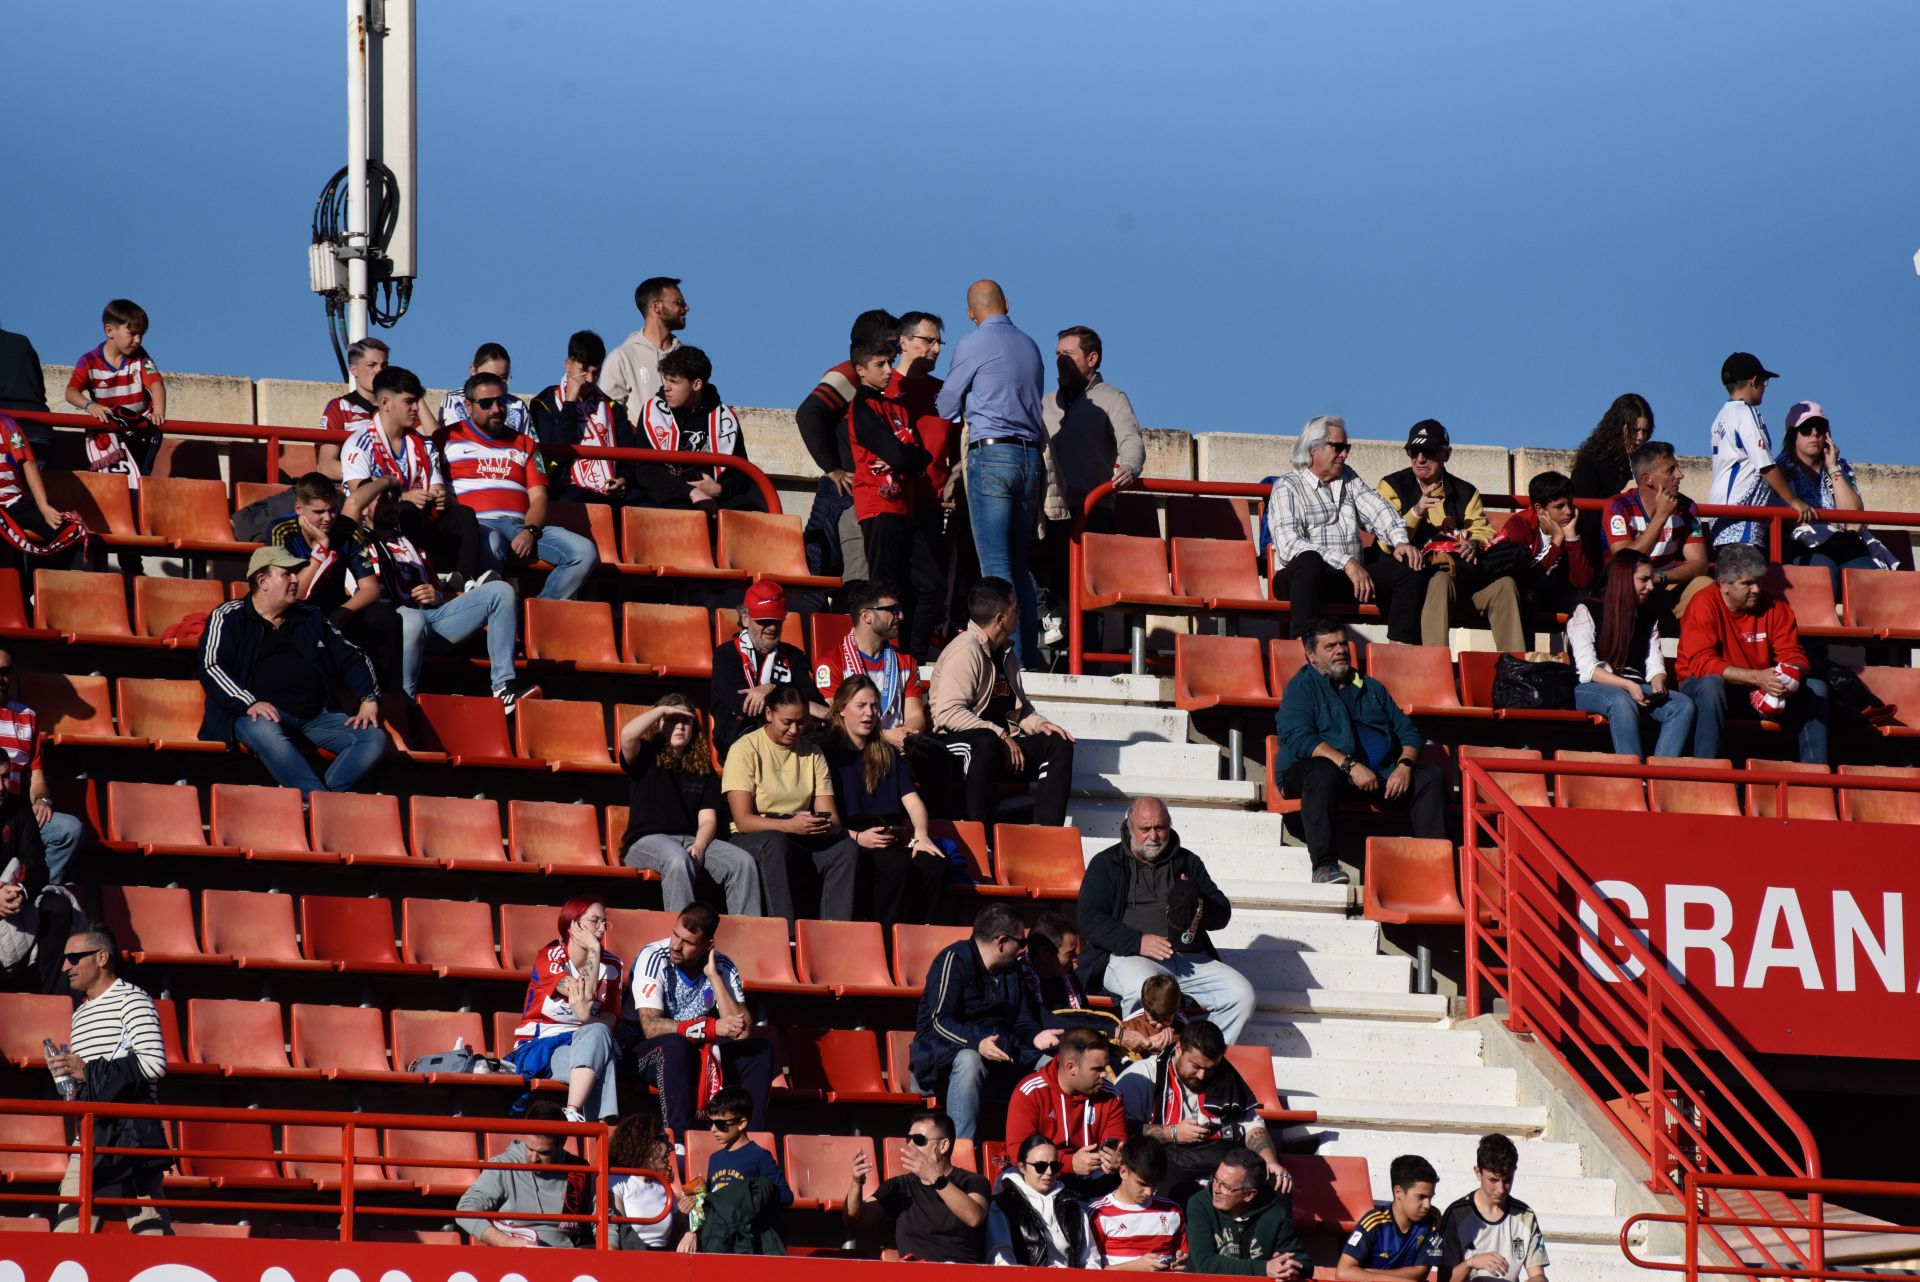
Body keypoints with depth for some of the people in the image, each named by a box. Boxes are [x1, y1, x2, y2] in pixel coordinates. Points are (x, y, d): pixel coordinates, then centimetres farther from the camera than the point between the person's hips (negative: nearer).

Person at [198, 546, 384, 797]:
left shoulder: (310, 618, 22)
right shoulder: (229, 618, 7)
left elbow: (350, 658, 22)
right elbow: (212, 667, -7)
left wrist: (369, 699, 3)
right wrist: (250, 703, -22)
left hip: (315, 716, 5)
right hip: (263, 713, -5)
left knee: (375, 739, -18)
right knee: (265, 730, -41)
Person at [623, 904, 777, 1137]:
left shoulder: (723, 967, -6)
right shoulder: (653, 959, -17)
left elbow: (742, 1031, -18)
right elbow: (651, 1027, -27)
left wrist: (713, 975, -21)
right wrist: (712, 1028, -36)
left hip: (701, 1053, 5)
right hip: (645, 1053, -5)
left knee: (760, 1050, -15)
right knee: (676, 1045, -37)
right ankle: (680, 1141, -41)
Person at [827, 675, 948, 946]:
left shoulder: (888, 755, 25)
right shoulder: (828, 754, 7)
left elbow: (912, 800, 13)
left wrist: (921, 836, -7)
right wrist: (857, 837, -16)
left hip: (894, 839, 5)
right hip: (851, 841, -5)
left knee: (934, 865, -27)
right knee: (897, 867, -35)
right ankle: (886, 946, -34)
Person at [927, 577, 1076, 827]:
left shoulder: (1007, 654, 17)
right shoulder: (965, 651, -13)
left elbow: (1019, 705, 30)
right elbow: (948, 713, -23)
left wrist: (1038, 723, 6)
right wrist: (1001, 737, -24)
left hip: (1002, 743, 9)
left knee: (1059, 744, -8)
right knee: (986, 743, -40)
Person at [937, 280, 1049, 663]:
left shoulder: (971, 345, -1)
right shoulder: (1029, 347, 15)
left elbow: (948, 406, 9)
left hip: (991, 454, -6)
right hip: (1031, 456, 6)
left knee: (996, 564, -8)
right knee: (1019, 565, 9)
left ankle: (1010, 656, -17)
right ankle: (1029, 656, 4)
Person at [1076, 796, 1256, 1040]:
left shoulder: (1187, 862, 21)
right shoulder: (1106, 864, 11)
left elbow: (1222, 913, 17)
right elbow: (1091, 920, -1)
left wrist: (1197, 907, -8)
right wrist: (1138, 941, -16)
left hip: (1191, 957, 4)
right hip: (1129, 957, -4)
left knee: (1242, 994, -19)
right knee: (1145, 989, -39)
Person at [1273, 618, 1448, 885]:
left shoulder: (1372, 689, 26)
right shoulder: (1302, 687, 8)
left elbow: (1408, 732, 19)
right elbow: (1300, 738, -10)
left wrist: (1405, 766, -5)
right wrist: (1350, 766, -21)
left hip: (1381, 774, 5)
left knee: (1430, 776, -15)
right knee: (1322, 771, -39)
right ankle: (1325, 865, -46)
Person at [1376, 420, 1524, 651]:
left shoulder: (1465, 493, 24)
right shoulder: (1393, 487, 13)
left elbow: (1484, 531, 12)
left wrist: (1475, 544, -12)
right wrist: (1416, 513, -16)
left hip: (1462, 567, 4)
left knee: (1504, 584, -25)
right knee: (1441, 580, -39)